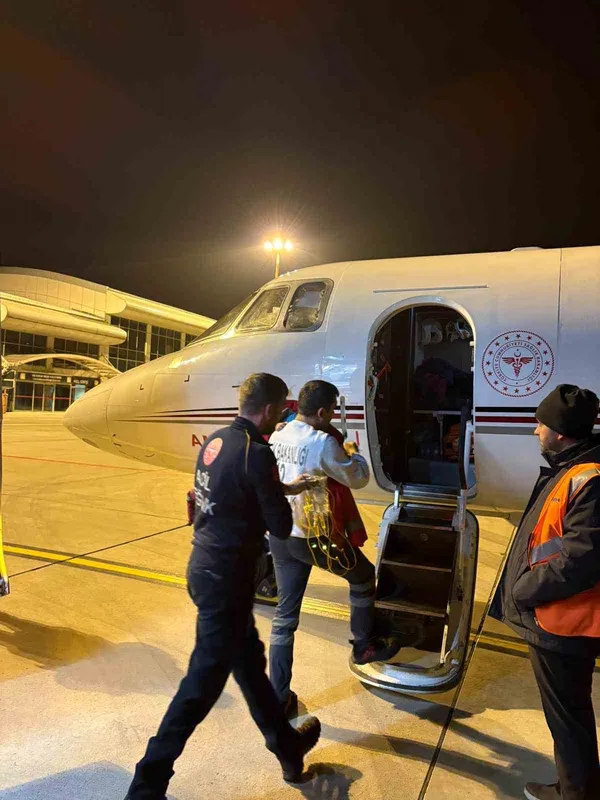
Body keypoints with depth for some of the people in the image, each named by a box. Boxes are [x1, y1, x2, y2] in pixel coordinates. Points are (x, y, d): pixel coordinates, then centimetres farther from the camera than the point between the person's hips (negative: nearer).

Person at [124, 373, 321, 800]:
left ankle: (286, 744, 44)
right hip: (227, 579, -9)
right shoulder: (257, 452, -21)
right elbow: (281, 528, -17)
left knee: (248, 658, 23)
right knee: (205, 678, 6)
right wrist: (284, 501, 3)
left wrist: (285, 488, 24)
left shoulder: (215, 440, 4)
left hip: (203, 568, 9)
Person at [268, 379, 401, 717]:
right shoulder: (323, 443, -20)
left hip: (279, 536, 7)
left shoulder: (277, 437, 2)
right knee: (363, 576, 23)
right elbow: (358, 478, -9)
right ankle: (365, 646, 38)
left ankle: (279, 698, 22)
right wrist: (354, 452, 10)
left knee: (284, 616, 15)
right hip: (314, 537, -6)